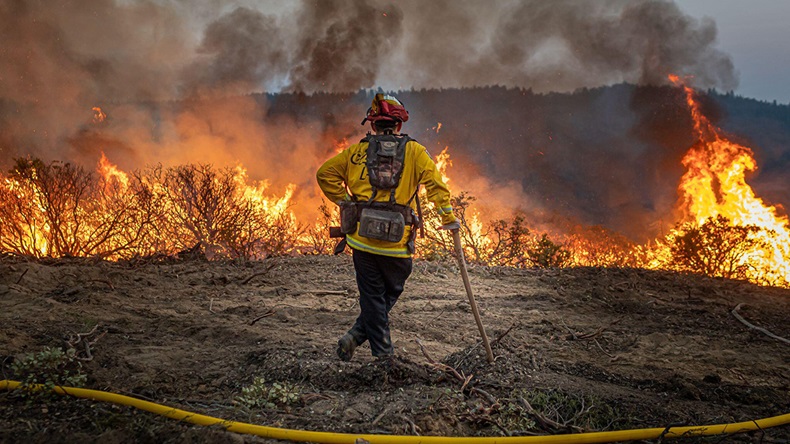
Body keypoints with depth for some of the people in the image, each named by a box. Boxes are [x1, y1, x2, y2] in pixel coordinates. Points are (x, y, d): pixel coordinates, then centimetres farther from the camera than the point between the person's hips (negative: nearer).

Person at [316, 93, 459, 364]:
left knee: (372, 296, 11)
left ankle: (383, 352, 9)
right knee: (391, 293, 16)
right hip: (397, 242, -2)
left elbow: (325, 173, 4)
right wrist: (448, 217, -4)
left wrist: (346, 202, 11)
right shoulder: (414, 151, 2)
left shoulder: (357, 151, 7)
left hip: (361, 238, 2)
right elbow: (434, 181, -8)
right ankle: (357, 336, 8)